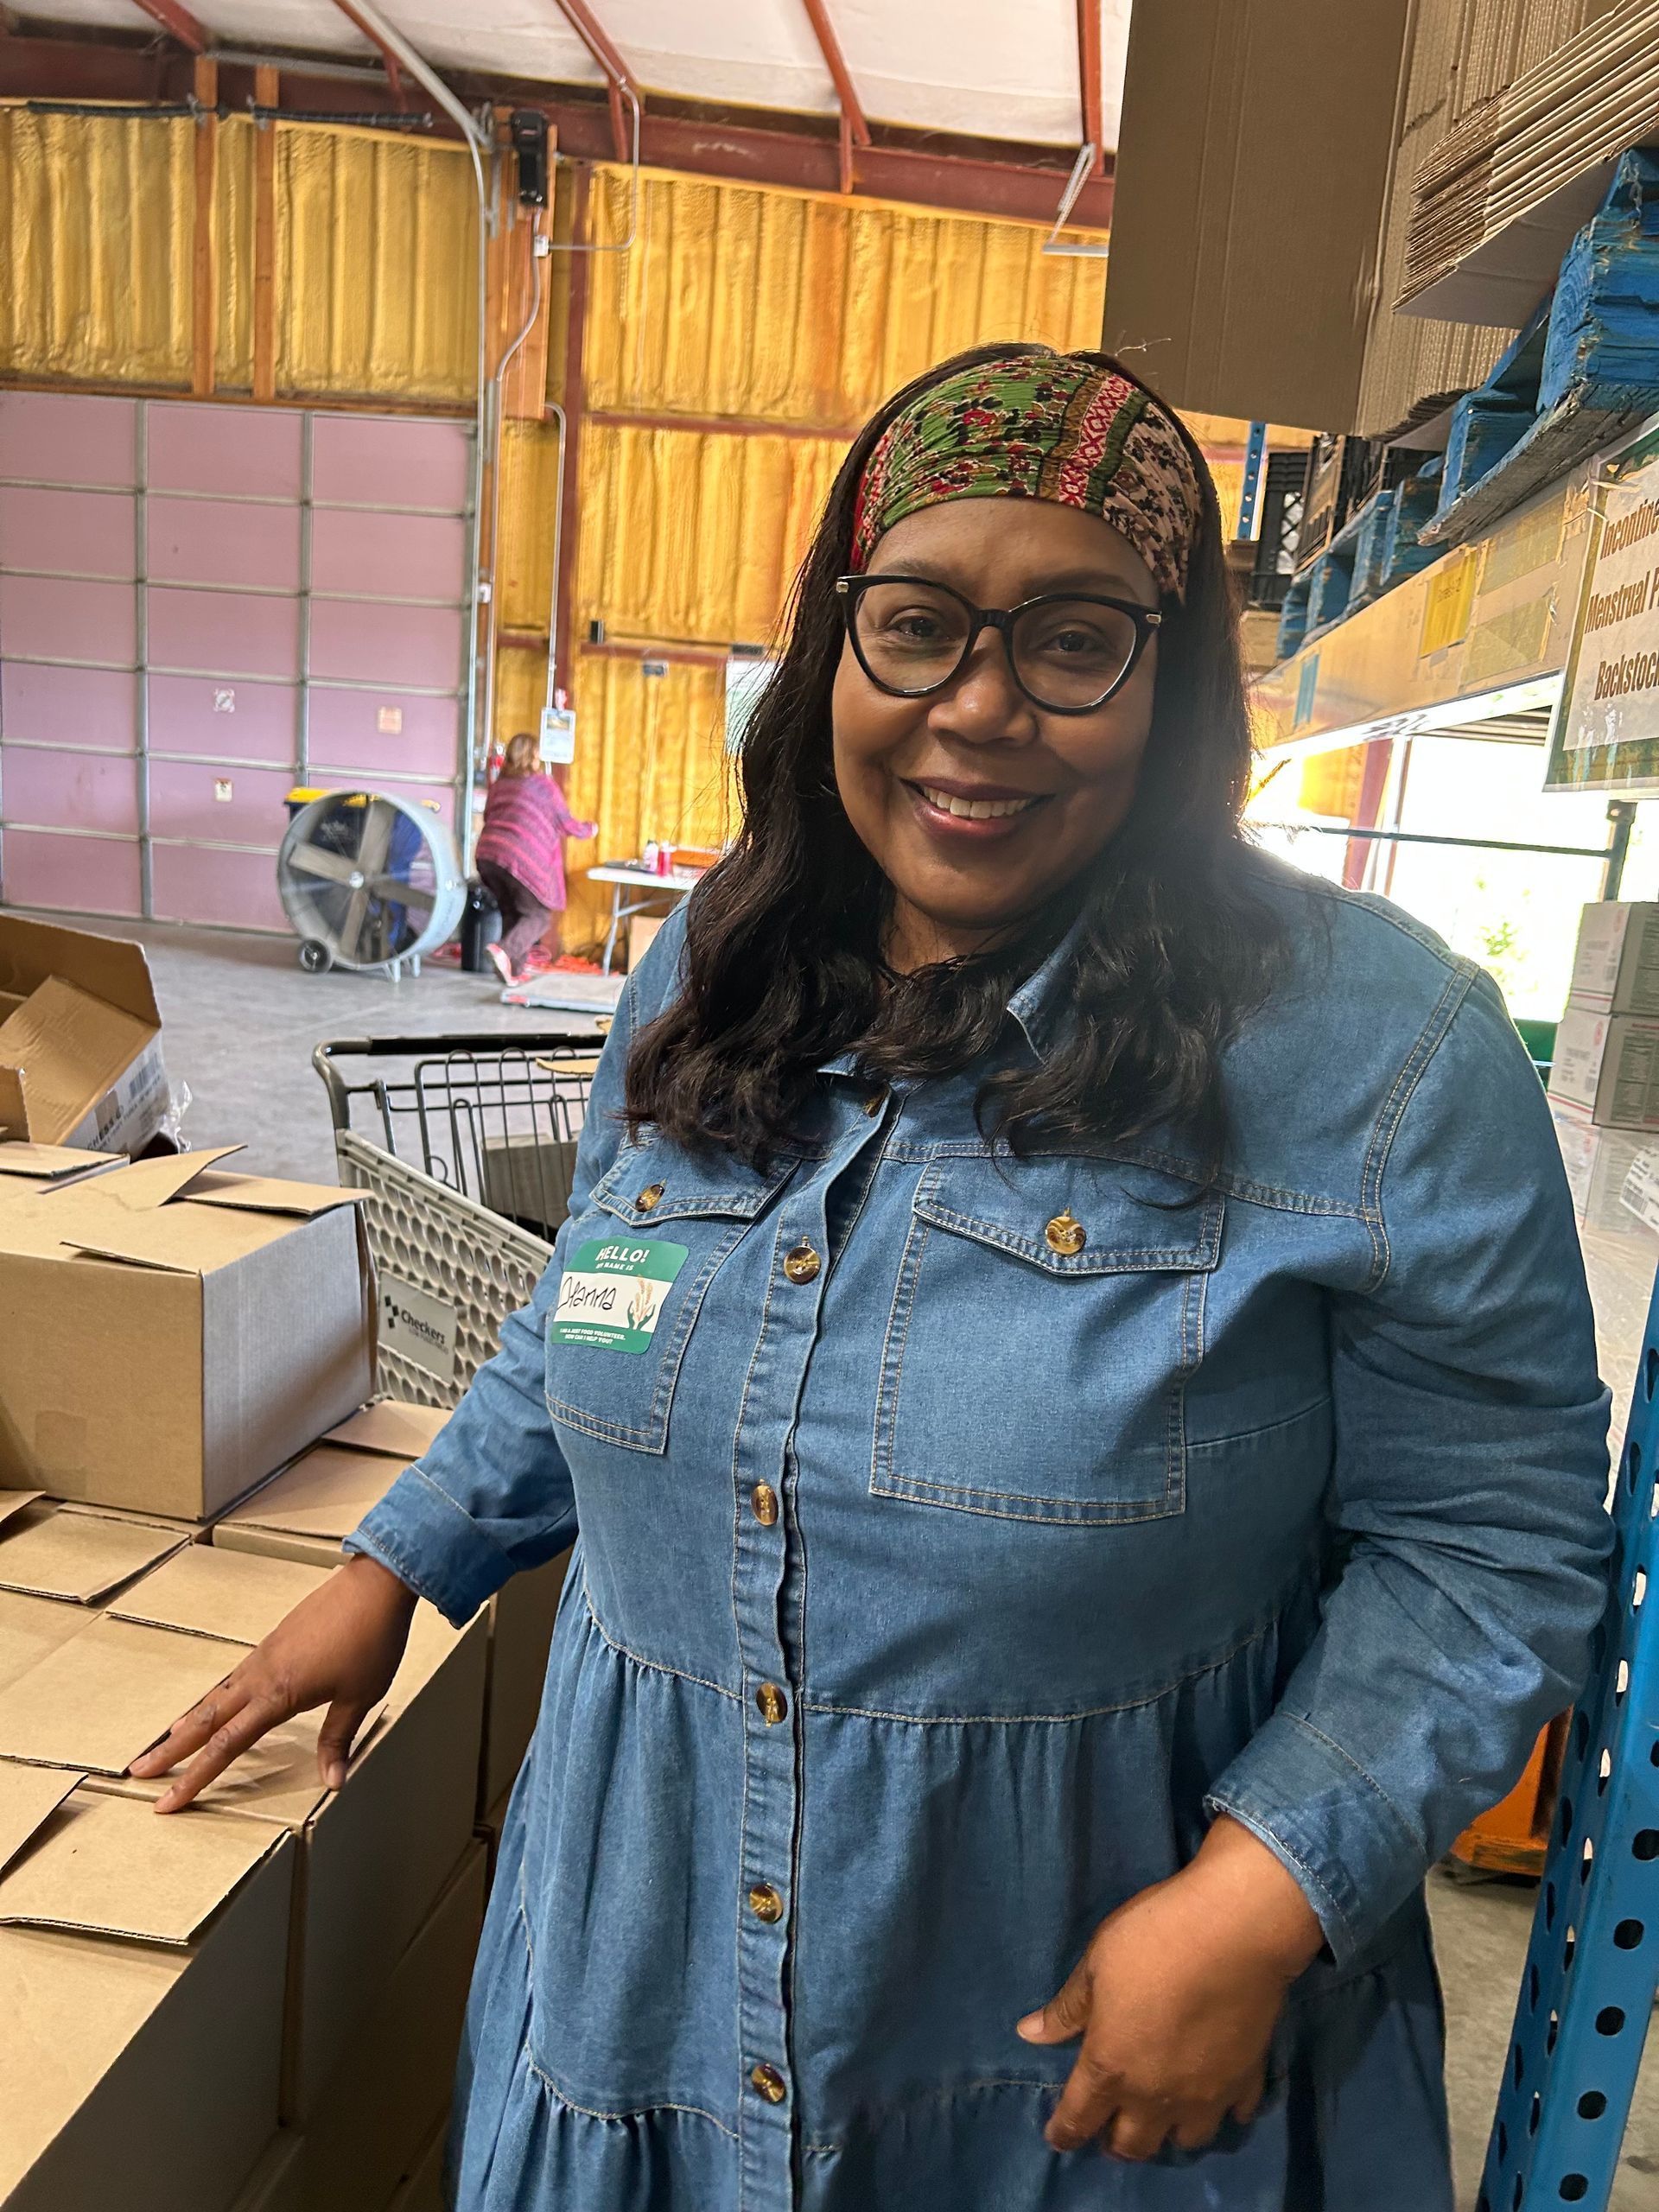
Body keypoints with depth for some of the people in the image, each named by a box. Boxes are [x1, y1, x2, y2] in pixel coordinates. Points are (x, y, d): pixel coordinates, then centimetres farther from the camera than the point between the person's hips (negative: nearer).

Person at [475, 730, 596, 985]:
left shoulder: (499, 784, 20)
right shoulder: (543, 784, 3)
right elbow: (566, 823, 9)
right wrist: (589, 829, 28)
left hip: (487, 853, 6)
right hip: (522, 859, -6)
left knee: (511, 914, 18)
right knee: (538, 916, 3)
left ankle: (514, 971, 11)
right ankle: (505, 951, -20)